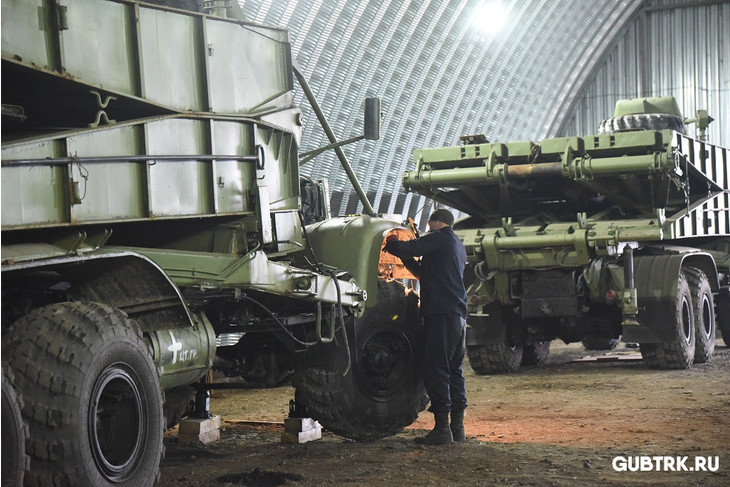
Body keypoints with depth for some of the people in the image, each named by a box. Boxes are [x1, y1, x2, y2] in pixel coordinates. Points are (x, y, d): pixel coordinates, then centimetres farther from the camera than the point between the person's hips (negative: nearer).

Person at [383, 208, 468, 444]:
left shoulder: (440, 237, -5)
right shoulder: (458, 246, 24)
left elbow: (406, 249, -12)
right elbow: (427, 274, 30)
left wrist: (391, 243, 8)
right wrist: (407, 259, 29)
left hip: (441, 313, -9)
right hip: (459, 315, 9)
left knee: (435, 370, -7)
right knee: (454, 370, 13)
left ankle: (442, 428, -10)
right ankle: (458, 427, 15)